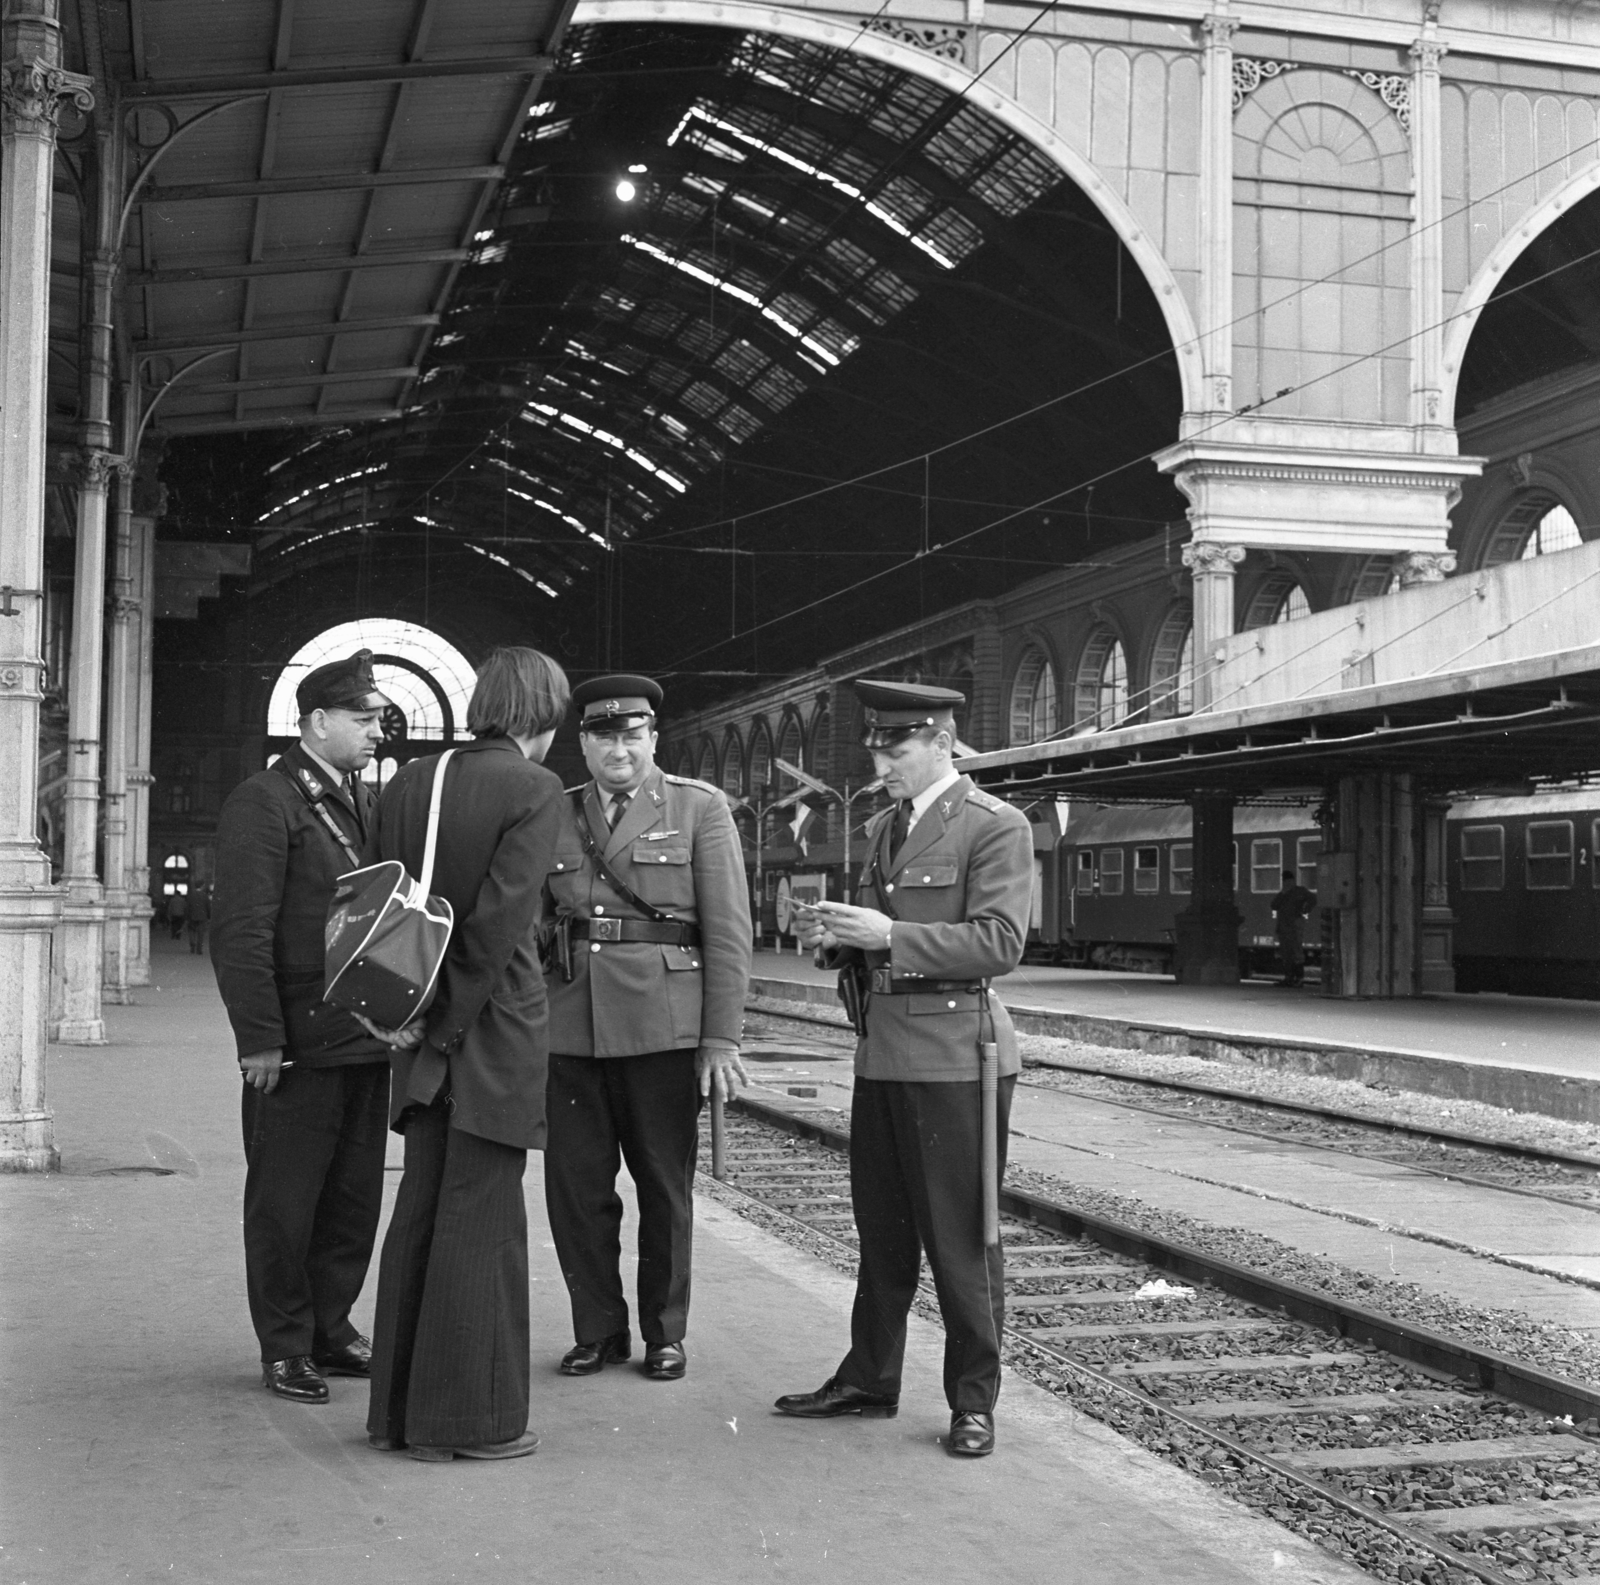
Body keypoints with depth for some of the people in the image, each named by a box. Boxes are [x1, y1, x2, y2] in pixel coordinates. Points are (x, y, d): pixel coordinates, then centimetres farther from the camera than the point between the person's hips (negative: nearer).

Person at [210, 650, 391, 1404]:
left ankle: (330, 1330, 25)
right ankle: (285, 1348, 16)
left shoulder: (365, 803, 15)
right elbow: (240, 932, -14)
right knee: (285, 1201, 4)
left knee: (355, 1195, 13)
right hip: (298, 1046, -7)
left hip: (366, 1037, 7)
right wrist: (259, 1038, -17)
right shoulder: (263, 804, -9)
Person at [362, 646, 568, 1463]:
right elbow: (499, 917, -16)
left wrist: (408, 1013, 9)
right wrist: (444, 1023, -10)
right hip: (495, 1028, -6)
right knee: (481, 1219, 0)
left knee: (418, 1213, 14)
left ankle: (399, 1408, 22)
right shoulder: (534, 788, -10)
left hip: (425, 1036, 6)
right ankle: (469, 1417, 8)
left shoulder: (405, 785, 8)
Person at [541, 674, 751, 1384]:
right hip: (570, 1025, 3)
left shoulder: (699, 808, 3)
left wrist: (721, 1038, -8)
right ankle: (598, 1329, 20)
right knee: (575, 1184, 4)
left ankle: (665, 1332, 21)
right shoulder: (556, 816, 12)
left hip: (663, 1026, -3)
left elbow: (728, 929, -2)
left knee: (664, 1186, 6)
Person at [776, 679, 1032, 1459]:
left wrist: (888, 935, -21)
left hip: (953, 1056, -7)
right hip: (881, 1052, 7)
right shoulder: (883, 827, 17)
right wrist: (835, 937, 1)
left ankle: (973, 1400, 11)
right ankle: (869, 1377, 26)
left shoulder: (996, 827, -7)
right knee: (881, 1230, 14)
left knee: (961, 1236, 0)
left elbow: (1000, 942, -16)